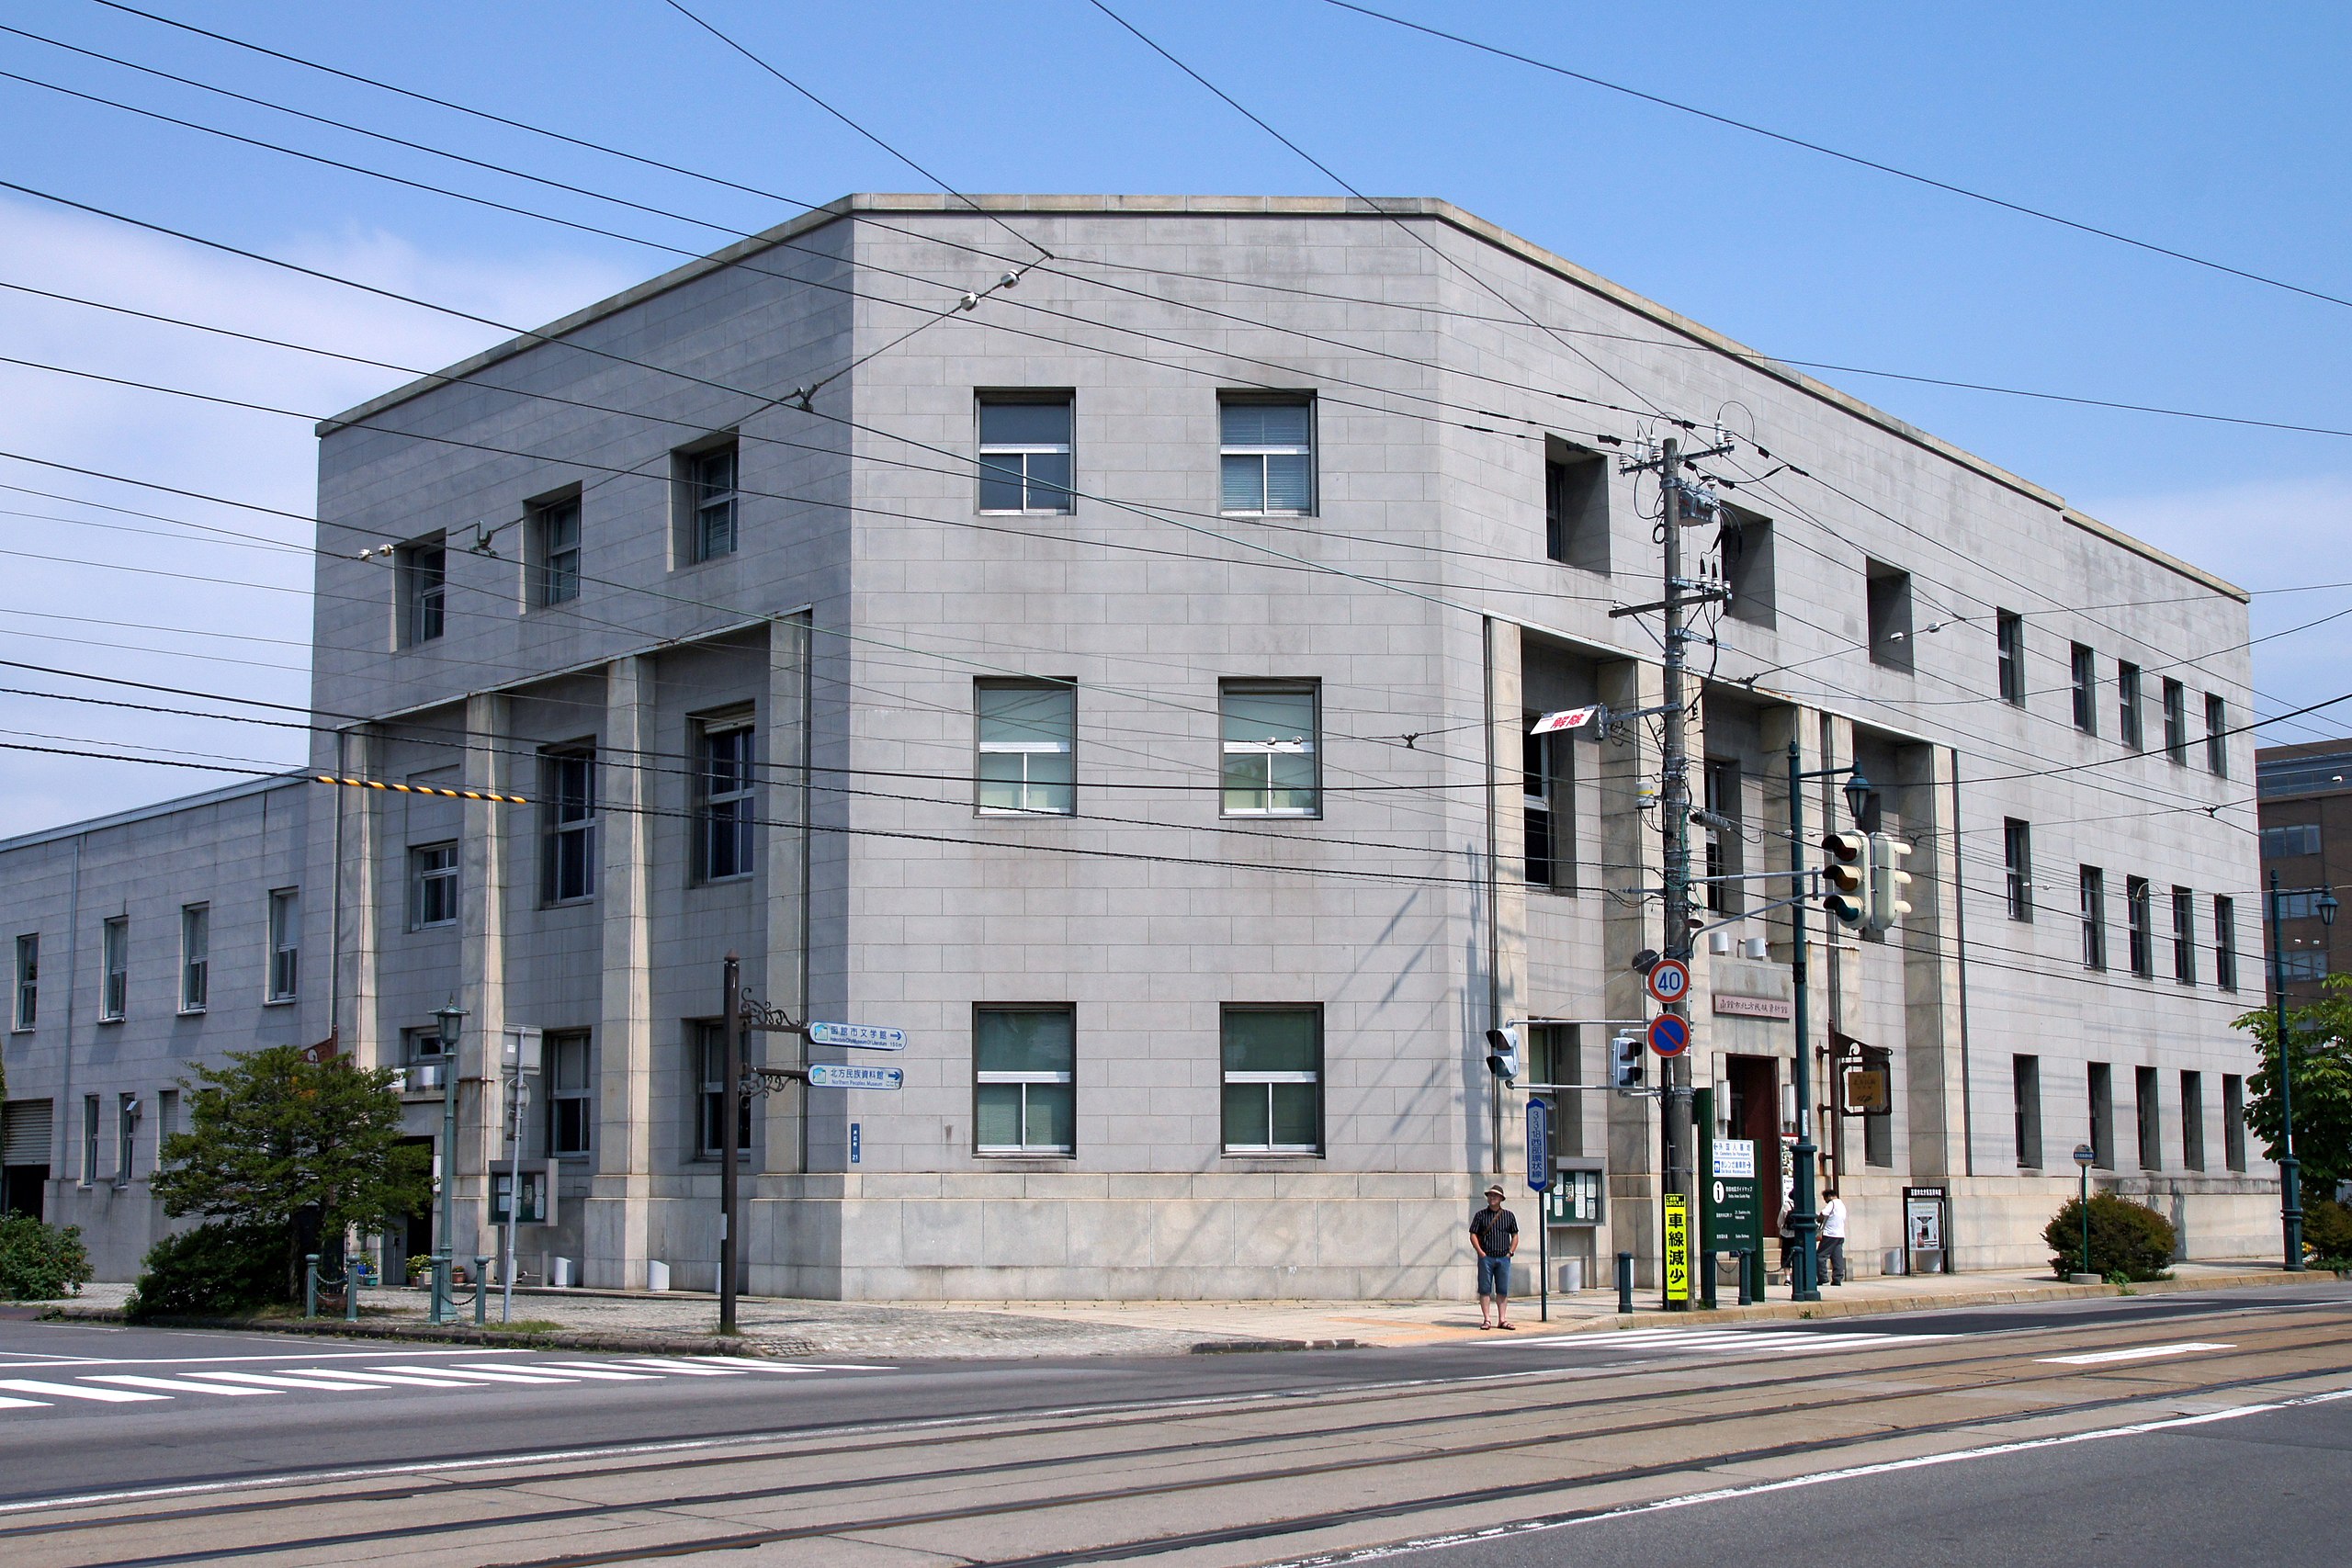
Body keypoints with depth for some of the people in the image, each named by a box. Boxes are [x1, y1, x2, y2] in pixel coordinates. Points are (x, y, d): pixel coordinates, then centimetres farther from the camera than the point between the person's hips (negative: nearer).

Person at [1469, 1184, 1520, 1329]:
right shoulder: (1480, 1215, 4)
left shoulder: (1509, 1216, 10)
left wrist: (1510, 1252, 2)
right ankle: (1487, 1319, 1)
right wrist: (1480, 1252, -8)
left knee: (1503, 1290, 3)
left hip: (1503, 1258, 2)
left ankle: (1502, 1319, 7)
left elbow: (1515, 1235, 15)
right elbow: (1473, 1235, 3)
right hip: (1486, 1257, -2)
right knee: (1485, 1290, -2)